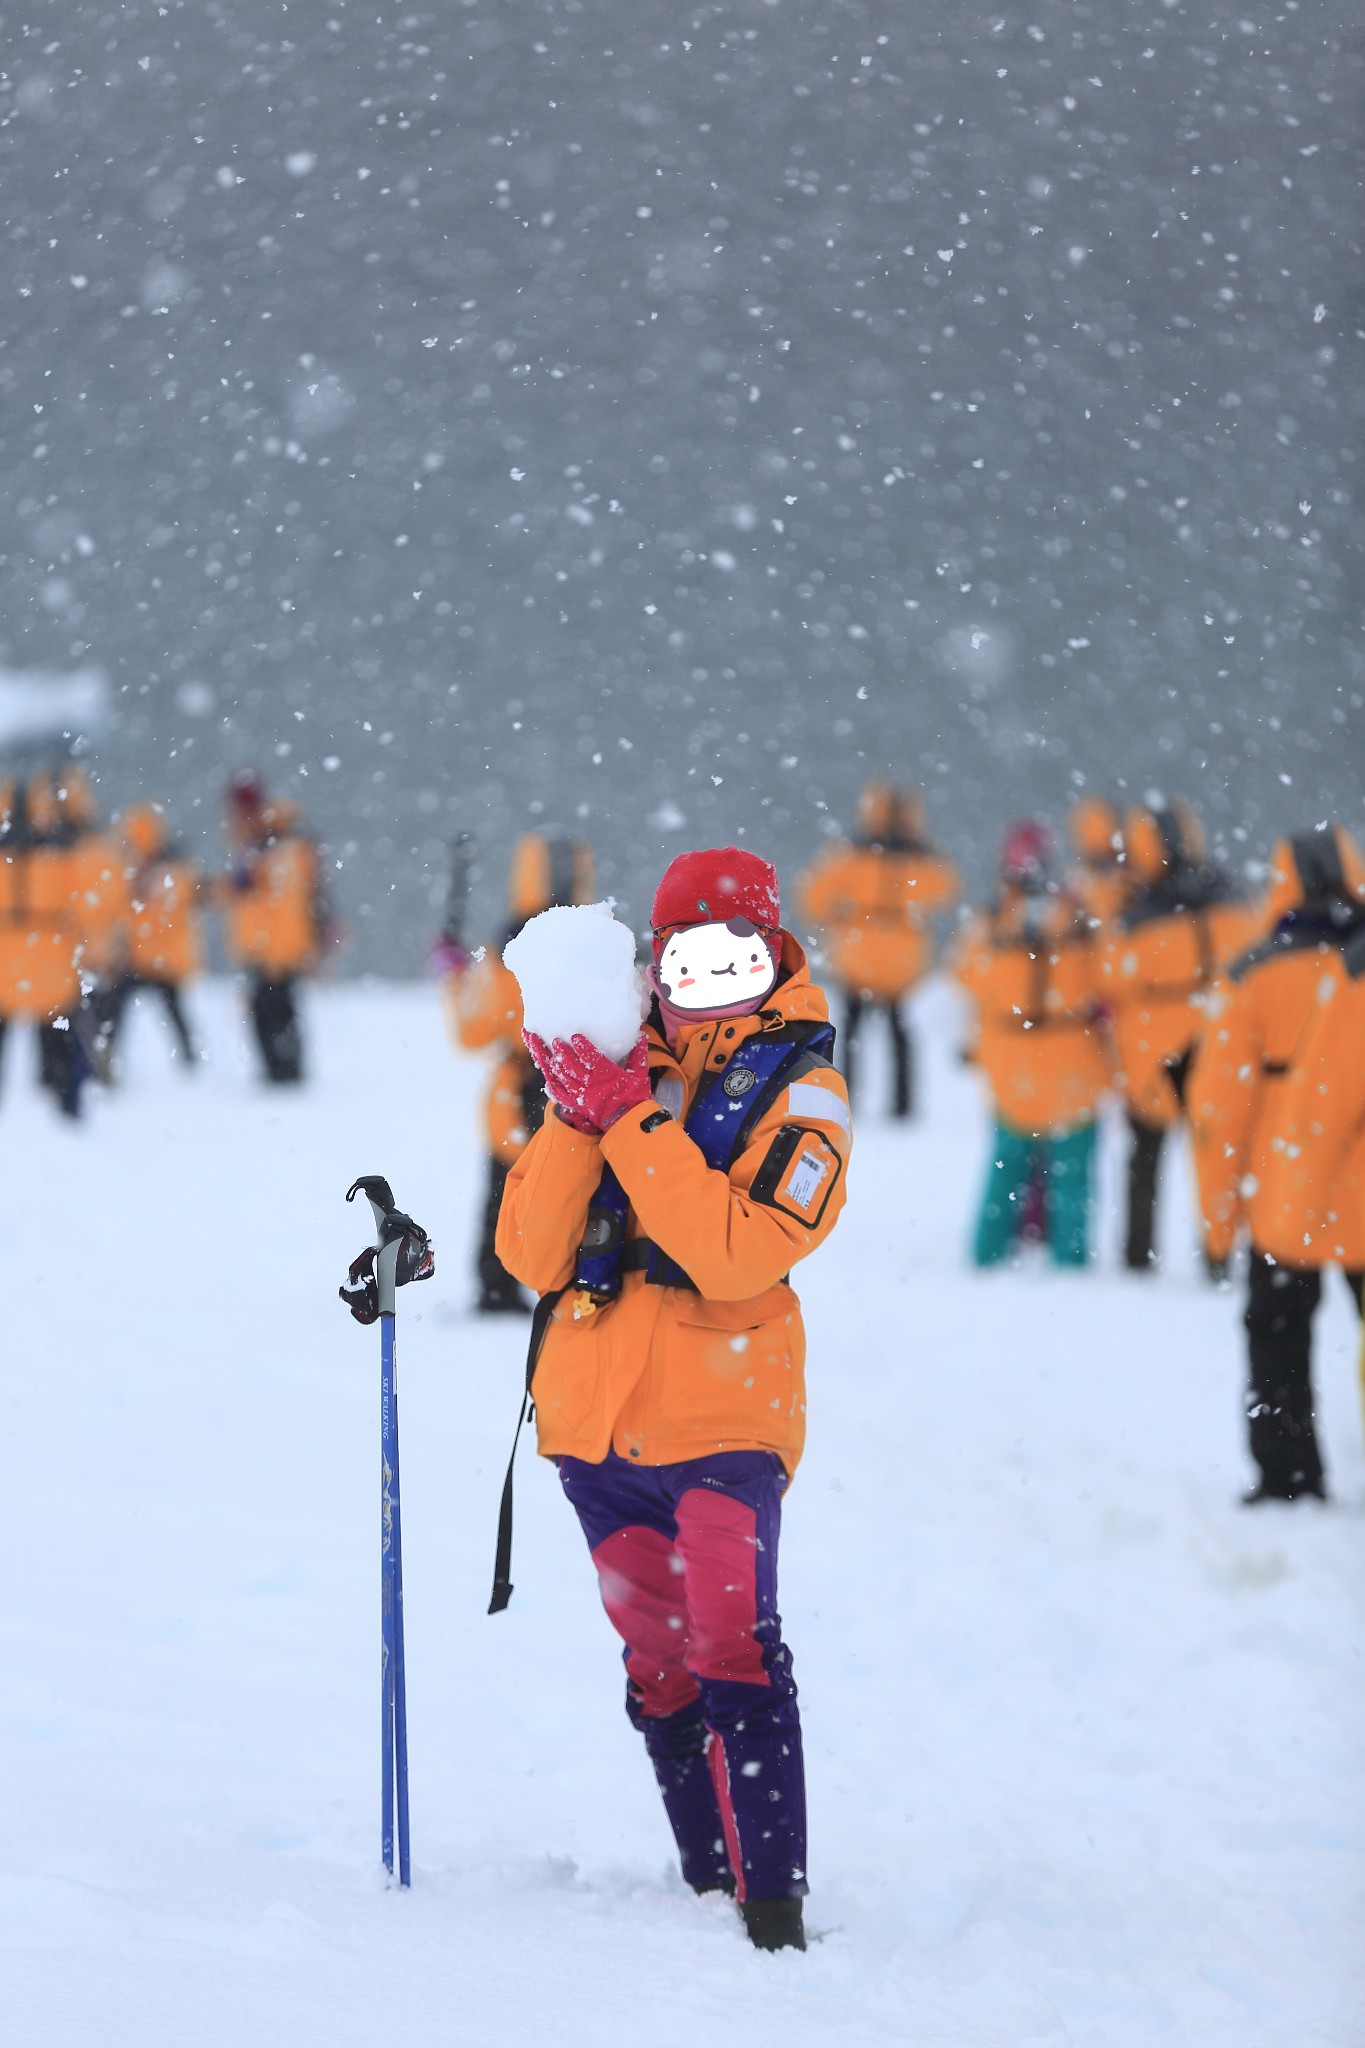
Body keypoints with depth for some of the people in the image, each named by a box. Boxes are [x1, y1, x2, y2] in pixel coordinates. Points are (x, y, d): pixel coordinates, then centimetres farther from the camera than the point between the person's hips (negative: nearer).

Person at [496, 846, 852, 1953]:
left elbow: (738, 1252, -18)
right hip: (598, 1416, 5)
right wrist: (576, 1116, -11)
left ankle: (774, 1913, -18)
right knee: (658, 1667, 11)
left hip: (723, 1416, -5)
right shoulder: (622, 1070, 11)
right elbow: (533, 1252, 2)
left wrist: (631, 1120, -20)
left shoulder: (801, 1091, -1)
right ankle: (710, 1888, 21)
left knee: (735, 1654, -17)